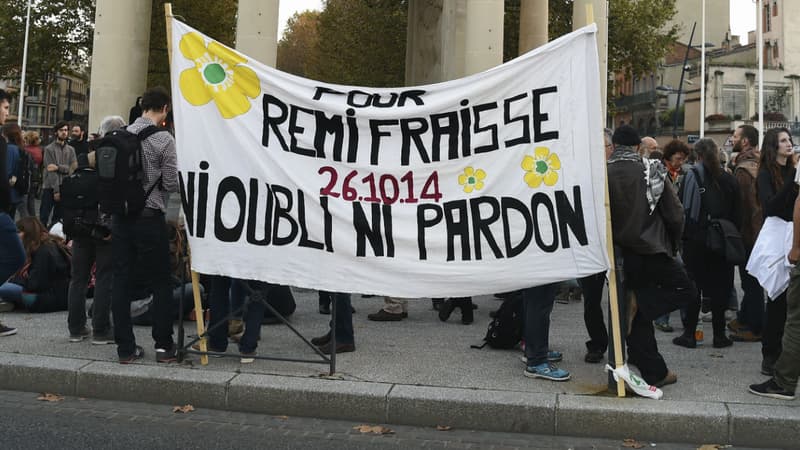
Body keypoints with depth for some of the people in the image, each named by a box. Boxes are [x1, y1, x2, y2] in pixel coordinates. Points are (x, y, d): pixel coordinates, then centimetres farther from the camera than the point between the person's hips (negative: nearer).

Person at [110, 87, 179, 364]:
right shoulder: (164, 139, -10)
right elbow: (171, 184, -10)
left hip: (120, 215, 5)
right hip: (149, 217, -5)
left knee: (121, 280, 7)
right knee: (160, 283, 6)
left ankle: (125, 348, 12)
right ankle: (164, 346, 10)